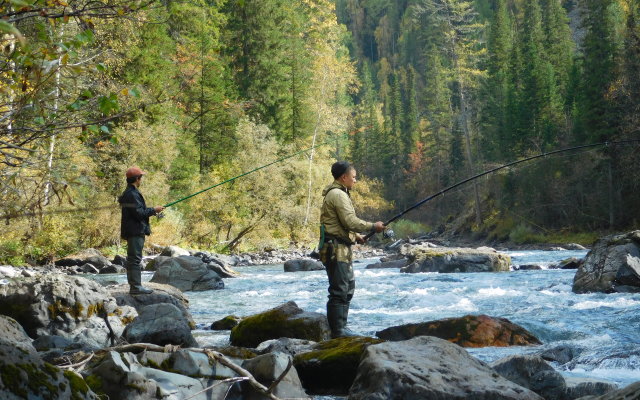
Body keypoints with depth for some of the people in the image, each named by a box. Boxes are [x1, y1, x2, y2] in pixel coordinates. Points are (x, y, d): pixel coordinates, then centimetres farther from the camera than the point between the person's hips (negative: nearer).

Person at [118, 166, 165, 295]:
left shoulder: (129, 193, 19)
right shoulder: (132, 194, -15)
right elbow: (138, 213, -20)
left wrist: (152, 210, 15)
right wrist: (153, 210, -10)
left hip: (134, 232, 11)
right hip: (135, 231, -11)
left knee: (133, 259, 12)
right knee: (135, 259, -10)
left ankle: (135, 286, 16)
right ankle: (136, 286, -11)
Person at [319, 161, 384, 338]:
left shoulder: (335, 193, 20)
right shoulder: (338, 195, -14)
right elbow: (350, 221, -20)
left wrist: (355, 236, 19)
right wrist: (373, 227, -10)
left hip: (341, 249, 11)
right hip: (336, 249, -11)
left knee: (348, 287, 16)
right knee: (339, 290, -8)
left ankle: (340, 326, 21)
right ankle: (337, 330, -5)